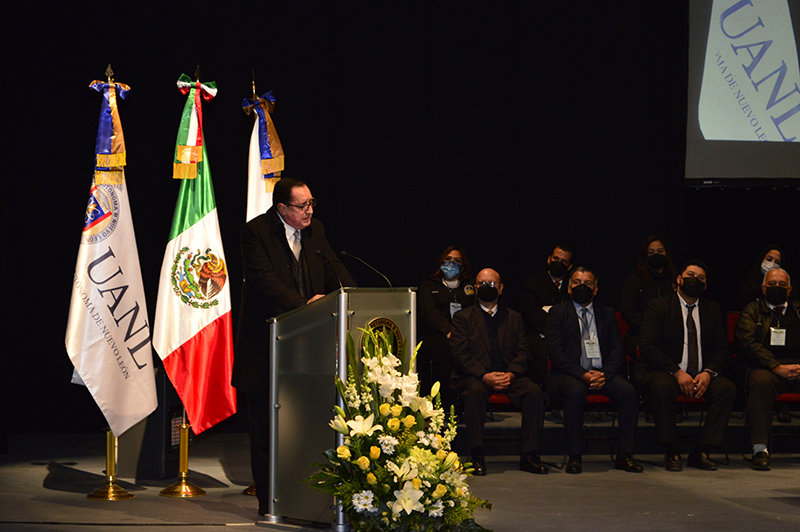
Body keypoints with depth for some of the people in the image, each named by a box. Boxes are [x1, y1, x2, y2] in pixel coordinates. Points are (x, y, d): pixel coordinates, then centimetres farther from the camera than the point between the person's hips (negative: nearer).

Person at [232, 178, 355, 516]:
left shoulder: (315, 231, 11)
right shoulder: (255, 232, -8)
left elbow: (333, 269, 7)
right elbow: (263, 280, -18)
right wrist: (302, 304, -28)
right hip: (266, 345, -5)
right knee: (265, 422, 2)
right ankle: (267, 498, 9)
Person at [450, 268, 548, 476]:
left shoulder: (514, 318, 20)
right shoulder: (463, 317, 12)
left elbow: (522, 353, 9)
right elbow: (460, 354, -1)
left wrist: (510, 374, -13)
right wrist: (484, 376, -18)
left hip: (508, 377, 2)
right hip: (474, 376, -2)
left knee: (534, 390, -28)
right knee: (476, 391, -38)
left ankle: (529, 455, -23)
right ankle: (477, 456, -33)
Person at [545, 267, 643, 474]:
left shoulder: (607, 314, 18)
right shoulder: (558, 313, 9)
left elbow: (618, 349, 8)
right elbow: (554, 350, -3)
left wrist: (605, 373, -12)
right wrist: (582, 374, -16)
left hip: (602, 374, 3)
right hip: (569, 374, -3)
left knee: (629, 392, -27)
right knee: (576, 391, -37)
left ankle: (625, 455, -21)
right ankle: (574, 457, -28)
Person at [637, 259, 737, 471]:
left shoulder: (713, 310, 15)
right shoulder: (658, 307, 2)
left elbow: (721, 349, 11)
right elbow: (648, 348, -9)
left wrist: (708, 373, -11)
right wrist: (677, 372, -21)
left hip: (701, 376, 4)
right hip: (663, 371, -4)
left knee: (727, 388, -25)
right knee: (663, 387, -38)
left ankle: (702, 452, -19)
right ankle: (671, 453, -24)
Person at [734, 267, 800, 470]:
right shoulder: (752, 311, 17)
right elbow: (748, 343, 0)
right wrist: (777, 367, -14)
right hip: (766, 367, -2)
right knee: (761, 381, -37)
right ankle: (760, 449, -36)